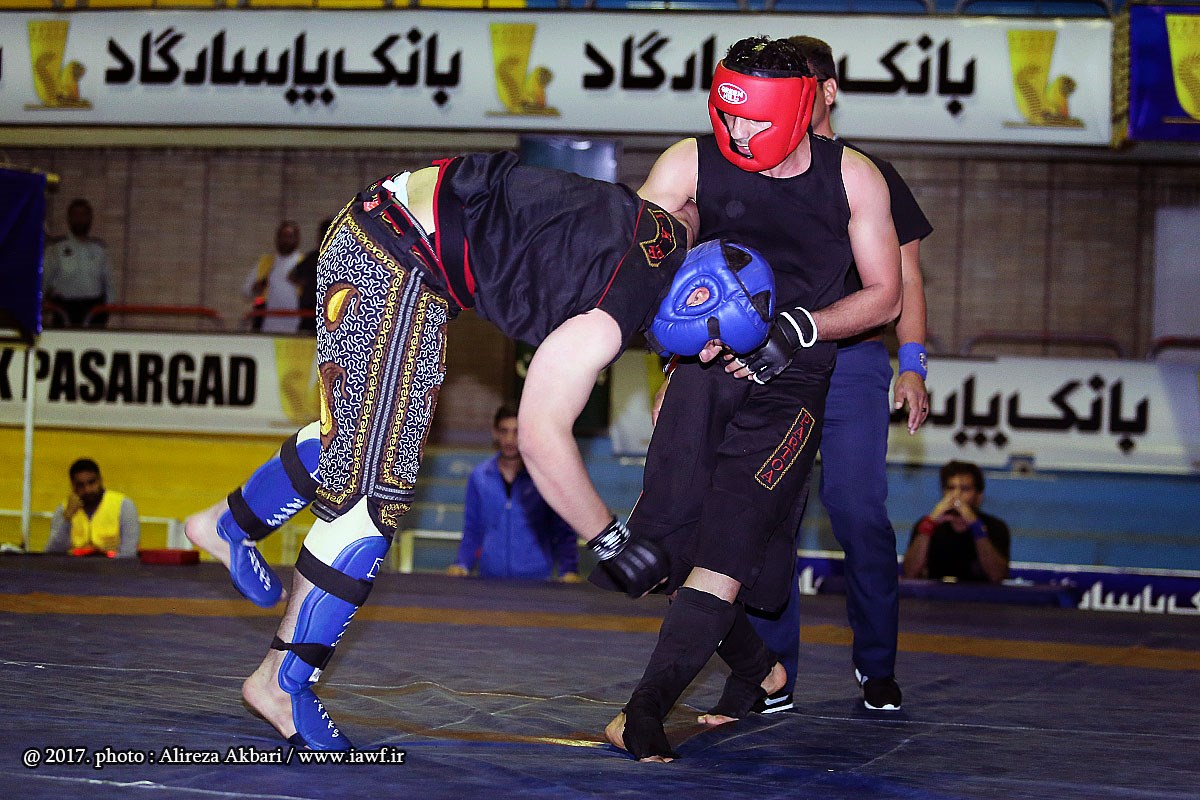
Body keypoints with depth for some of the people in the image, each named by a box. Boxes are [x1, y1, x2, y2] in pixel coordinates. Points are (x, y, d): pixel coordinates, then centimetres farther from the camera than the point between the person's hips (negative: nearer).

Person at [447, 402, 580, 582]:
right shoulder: (479, 477, 12)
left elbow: (563, 532, 6)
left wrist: (569, 570, -7)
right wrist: (462, 565, 4)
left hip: (535, 580, -2)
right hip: (489, 577, 2)